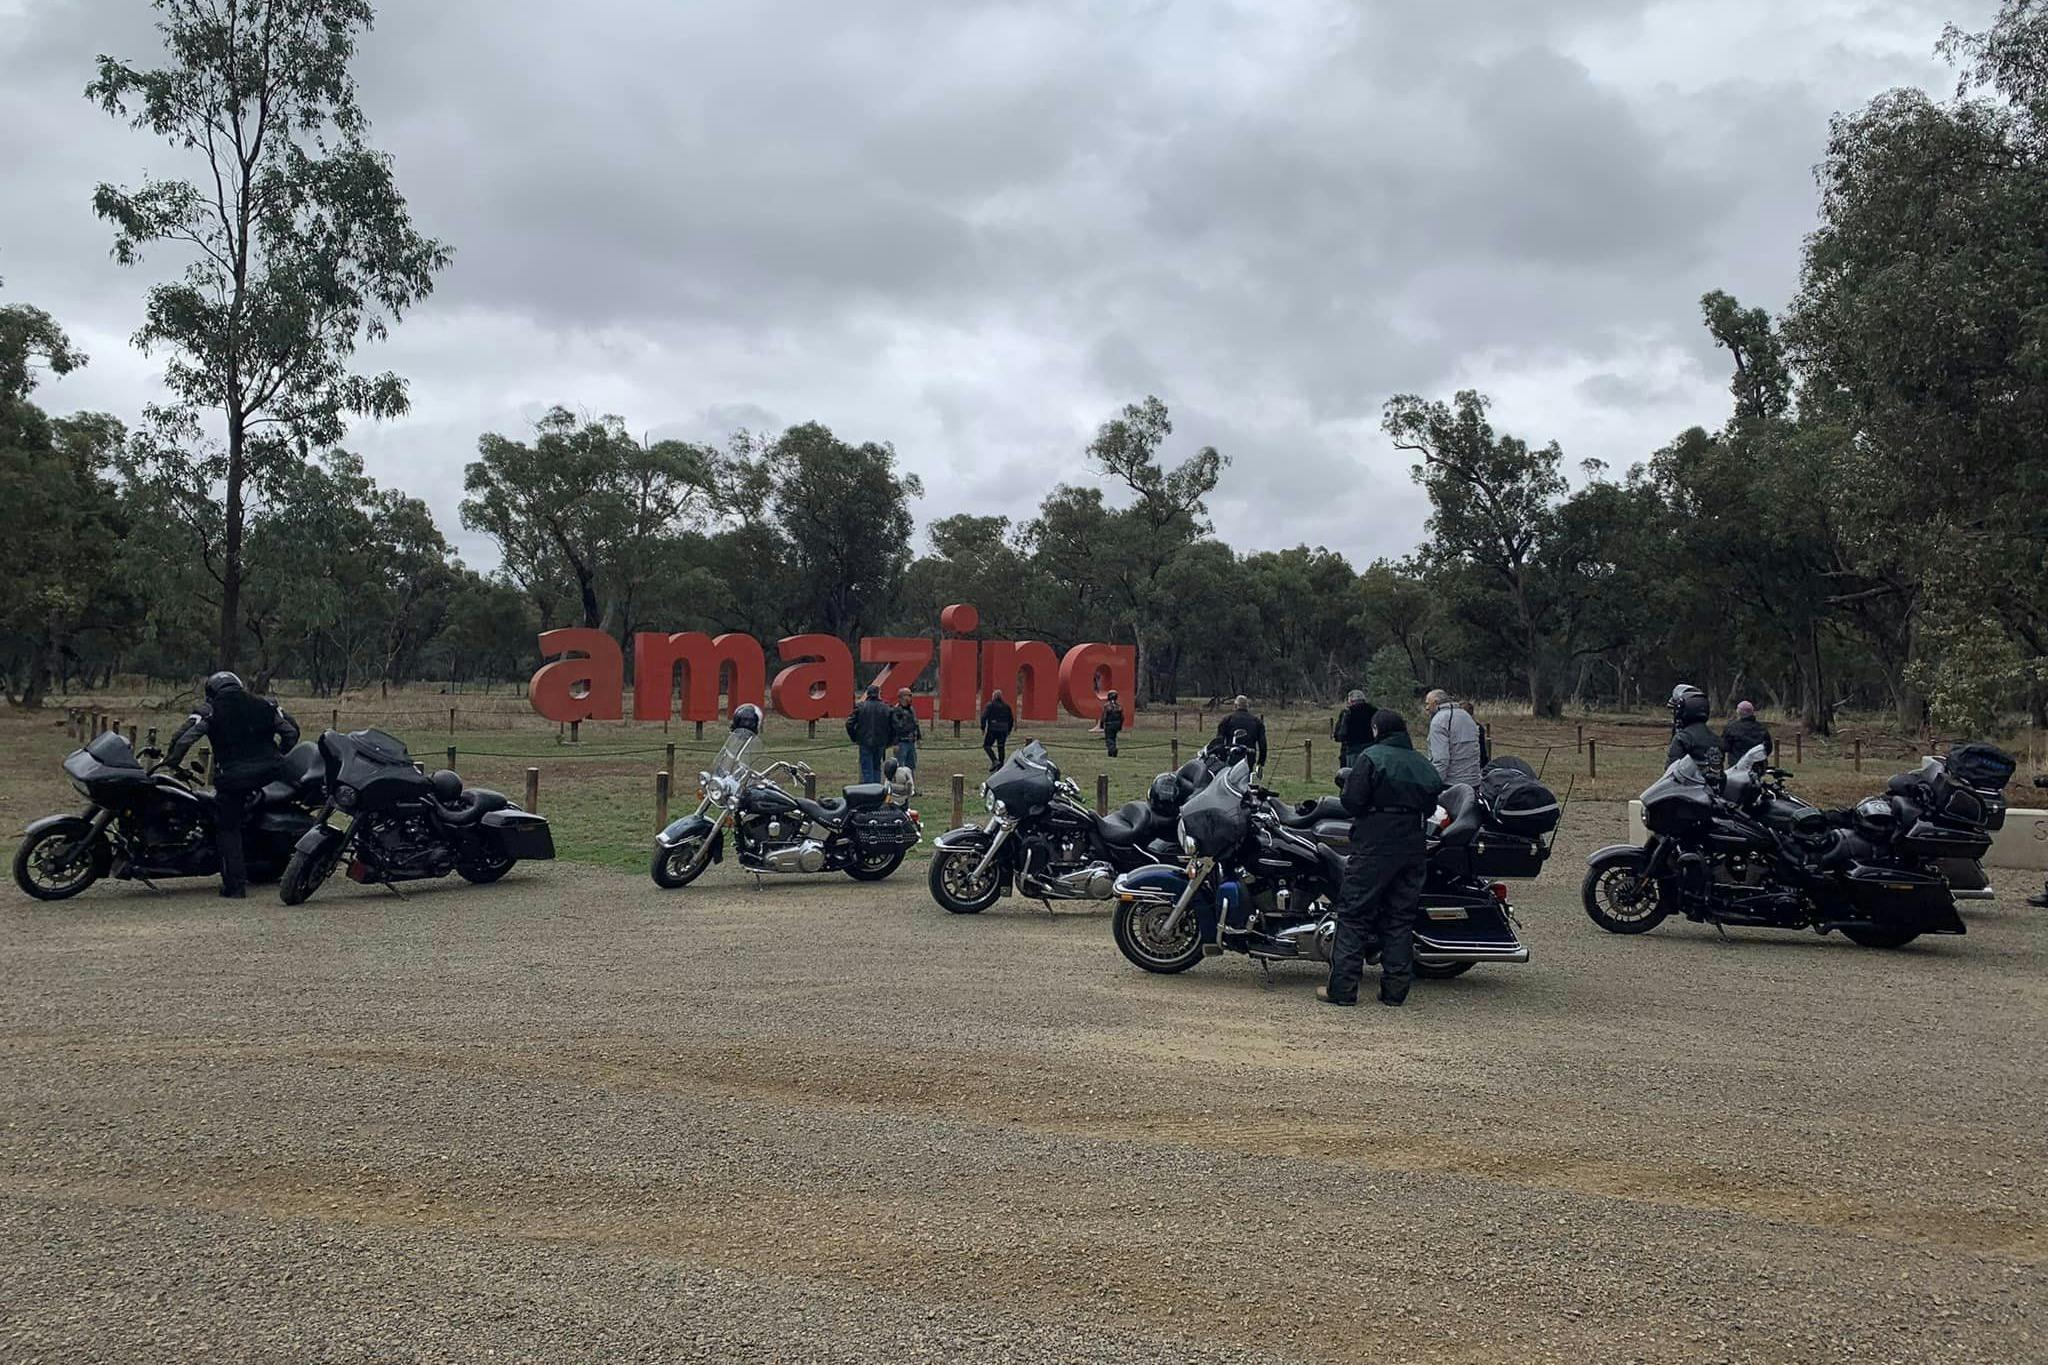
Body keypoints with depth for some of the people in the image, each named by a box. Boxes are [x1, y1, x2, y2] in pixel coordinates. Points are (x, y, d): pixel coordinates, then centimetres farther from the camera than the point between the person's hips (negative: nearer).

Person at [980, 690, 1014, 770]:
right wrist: (1009, 730, 22)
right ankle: (1000, 767, 7)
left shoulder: (990, 705, -1)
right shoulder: (1006, 706, 12)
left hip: (992, 730, -4)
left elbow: (984, 717, -9)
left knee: (986, 745, 5)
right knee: (1001, 748, 9)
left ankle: (995, 761, -14)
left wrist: (983, 728, -3)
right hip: (1003, 730, 4)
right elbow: (1011, 719, 15)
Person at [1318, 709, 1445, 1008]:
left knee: (1353, 915, -1)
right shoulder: (1422, 764, 12)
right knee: (1401, 918, 11)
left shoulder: (1371, 758, -7)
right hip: (1413, 848, 6)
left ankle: (1342, 987, -4)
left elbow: (1352, 800, -14)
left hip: (1374, 847, -6)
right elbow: (1431, 807, 11)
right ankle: (1396, 990, 11)